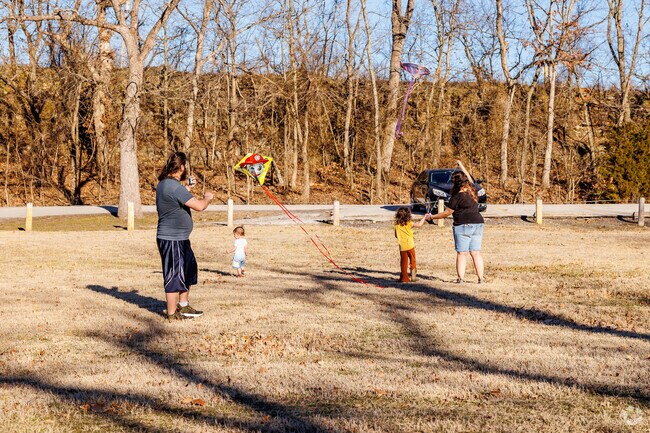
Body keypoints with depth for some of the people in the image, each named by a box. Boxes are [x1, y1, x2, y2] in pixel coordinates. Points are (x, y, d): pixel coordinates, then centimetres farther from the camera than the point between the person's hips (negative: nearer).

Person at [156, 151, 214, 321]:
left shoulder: (163, 184, 11)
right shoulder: (174, 187, -23)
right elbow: (199, 206, -24)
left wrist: (185, 192, 34)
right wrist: (207, 198, -4)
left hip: (180, 239, 11)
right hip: (172, 239, -11)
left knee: (188, 269, 20)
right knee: (174, 275, -2)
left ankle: (183, 306, 31)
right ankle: (172, 314, 7)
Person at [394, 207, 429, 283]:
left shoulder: (396, 225, 0)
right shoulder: (409, 223, -9)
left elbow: (396, 235, 8)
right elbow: (419, 224, -11)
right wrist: (424, 217, 1)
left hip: (402, 247, 2)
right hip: (410, 245, -2)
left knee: (403, 262, 7)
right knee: (412, 261, 12)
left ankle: (404, 278, 5)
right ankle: (413, 276, 13)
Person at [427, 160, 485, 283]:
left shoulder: (458, 197, -11)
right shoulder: (472, 190, 8)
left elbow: (446, 213, -5)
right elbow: (469, 178, 30)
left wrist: (431, 217, 6)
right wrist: (461, 167, 42)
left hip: (463, 226, -6)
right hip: (478, 224, 6)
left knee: (461, 253, 0)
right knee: (476, 253, 7)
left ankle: (461, 278, -2)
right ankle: (480, 278, 3)